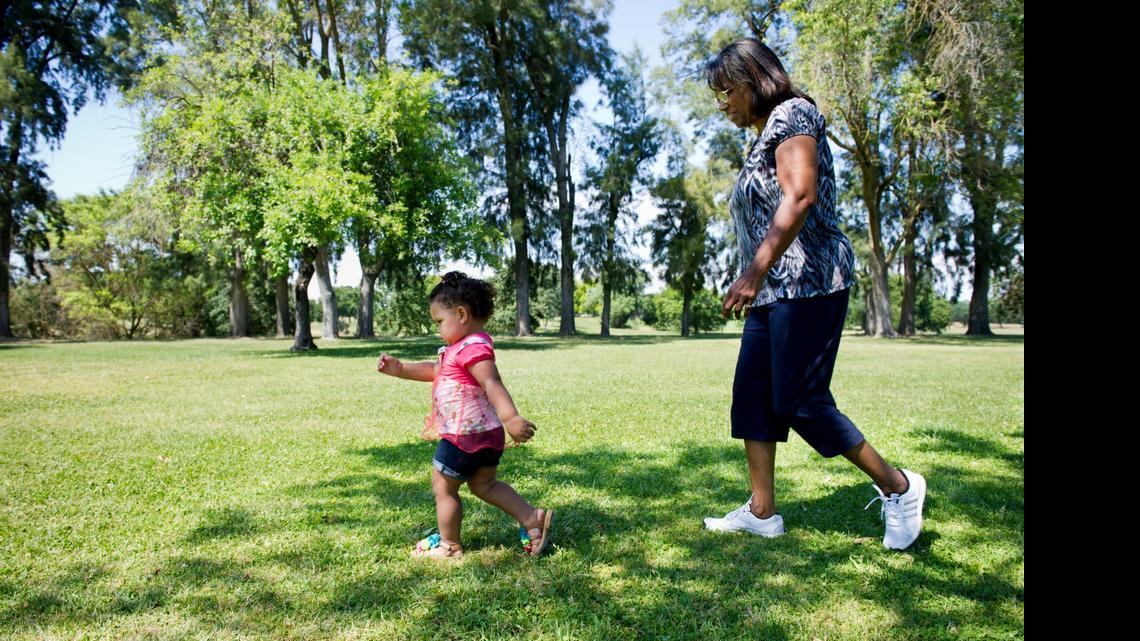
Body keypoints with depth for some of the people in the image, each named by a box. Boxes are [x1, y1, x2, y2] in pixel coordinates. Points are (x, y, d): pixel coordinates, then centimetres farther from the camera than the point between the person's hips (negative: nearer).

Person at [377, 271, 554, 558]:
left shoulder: (473, 347, -21)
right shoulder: (465, 346, 13)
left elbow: (492, 384, -35)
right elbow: (434, 370, 23)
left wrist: (509, 417, -48)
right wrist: (399, 369, 15)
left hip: (464, 436, -10)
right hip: (485, 435, 10)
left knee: (443, 488, 9)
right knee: (485, 485, 21)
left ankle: (449, 544, 23)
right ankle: (532, 518, 15)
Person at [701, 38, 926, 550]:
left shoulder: (791, 114, -6)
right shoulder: (763, 138, 22)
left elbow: (800, 197, -21)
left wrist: (755, 270, -27)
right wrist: (756, 280, 18)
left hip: (807, 283, -10)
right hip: (774, 291, 10)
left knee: (801, 402, -8)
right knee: (752, 396, 6)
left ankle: (898, 487, 8)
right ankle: (761, 512, 12)